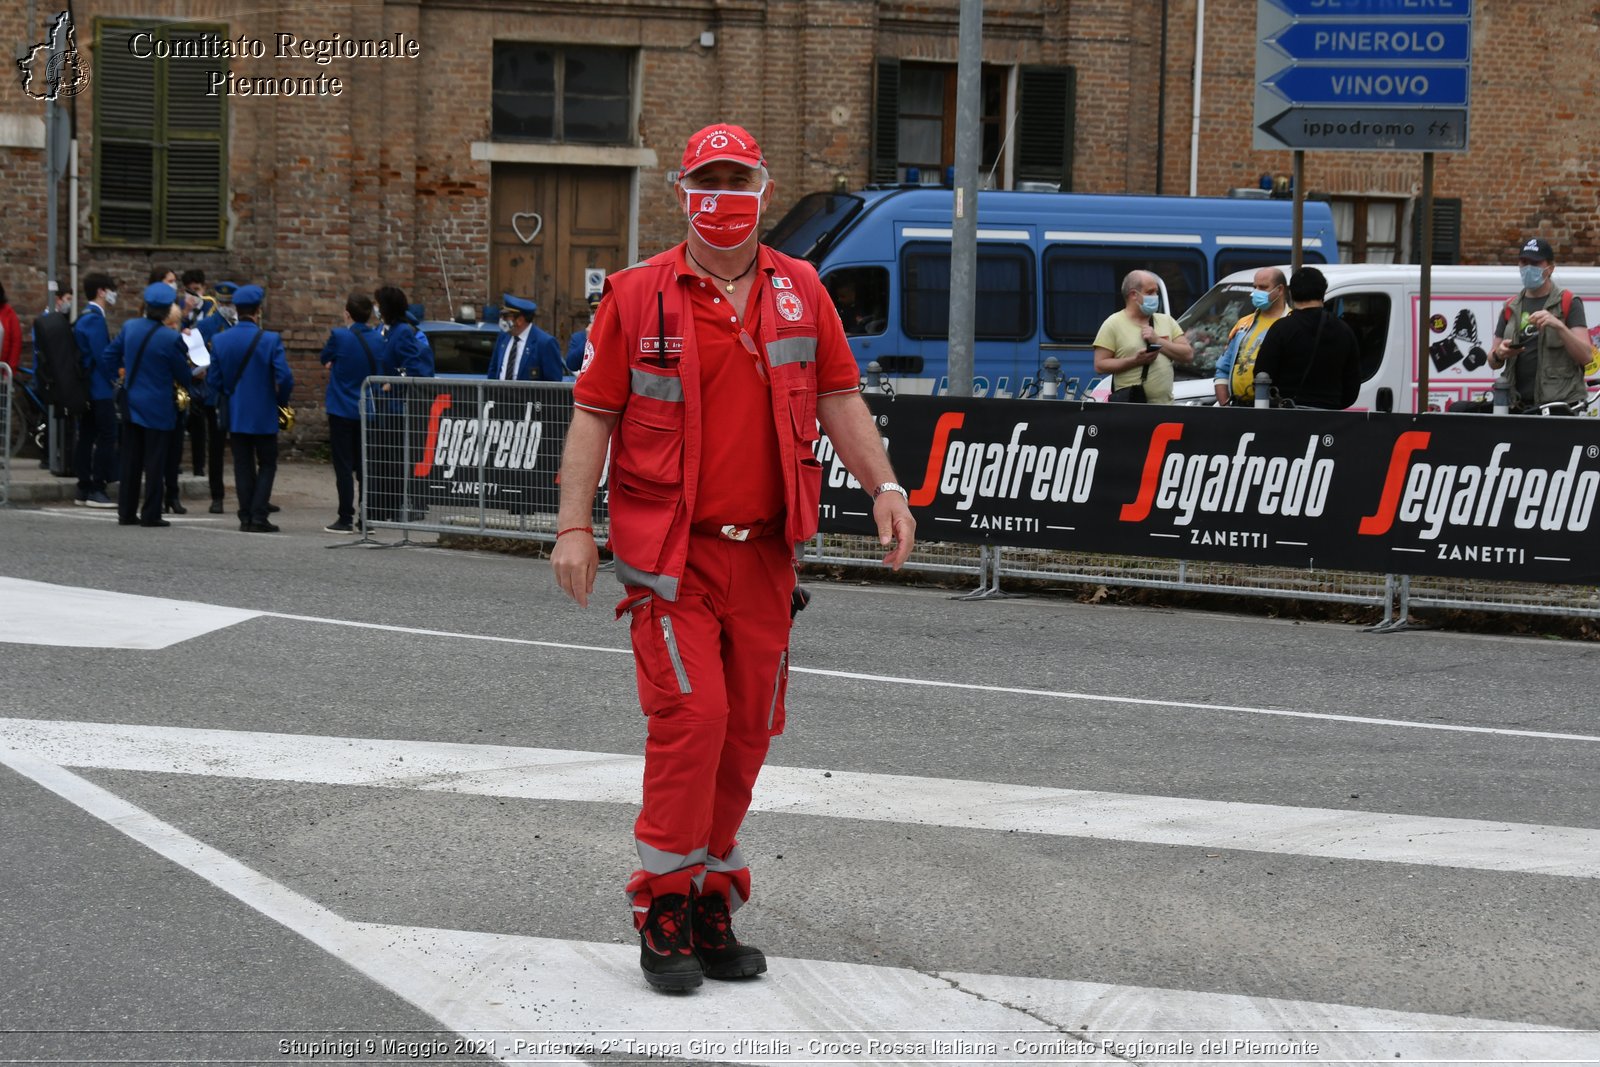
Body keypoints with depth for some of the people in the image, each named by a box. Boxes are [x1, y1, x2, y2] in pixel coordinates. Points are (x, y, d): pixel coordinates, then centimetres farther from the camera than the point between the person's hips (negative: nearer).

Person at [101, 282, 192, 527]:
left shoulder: (129, 328, -2)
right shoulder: (172, 338, -18)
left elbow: (108, 356, 8)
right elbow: (184, 377, -9)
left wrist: (119, 377, 23)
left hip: (131, 403, 5)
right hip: (159, 409, -5)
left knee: (130, 461, 11)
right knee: (155, 463, 1)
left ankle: (126, 512, 15)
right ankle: (151, 514, 2)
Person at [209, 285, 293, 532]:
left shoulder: (220, 340, -2)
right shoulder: (270, 340, -13)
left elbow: (215, 379, 3)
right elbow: (285, 378, -17)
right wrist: (281, 399, 3)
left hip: (234, 413, 3)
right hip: (264, 414, -3)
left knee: (243, 465, 11)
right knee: (267, 465, 8)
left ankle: (246, 517, 10)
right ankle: (259, 517, -1)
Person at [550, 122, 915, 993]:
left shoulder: (800, 291, 9)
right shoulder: (638, 295, -1)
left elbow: (837, 398, 12)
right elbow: (593, 413, -1)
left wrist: (883, 485, 0)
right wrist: (573, 524, -7)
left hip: (764, 551, 4)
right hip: (670, 549, -4)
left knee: (746, 727, 8)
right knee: (691, 714, -12)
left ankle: (711, 904, 21)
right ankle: (663, 908, 1)